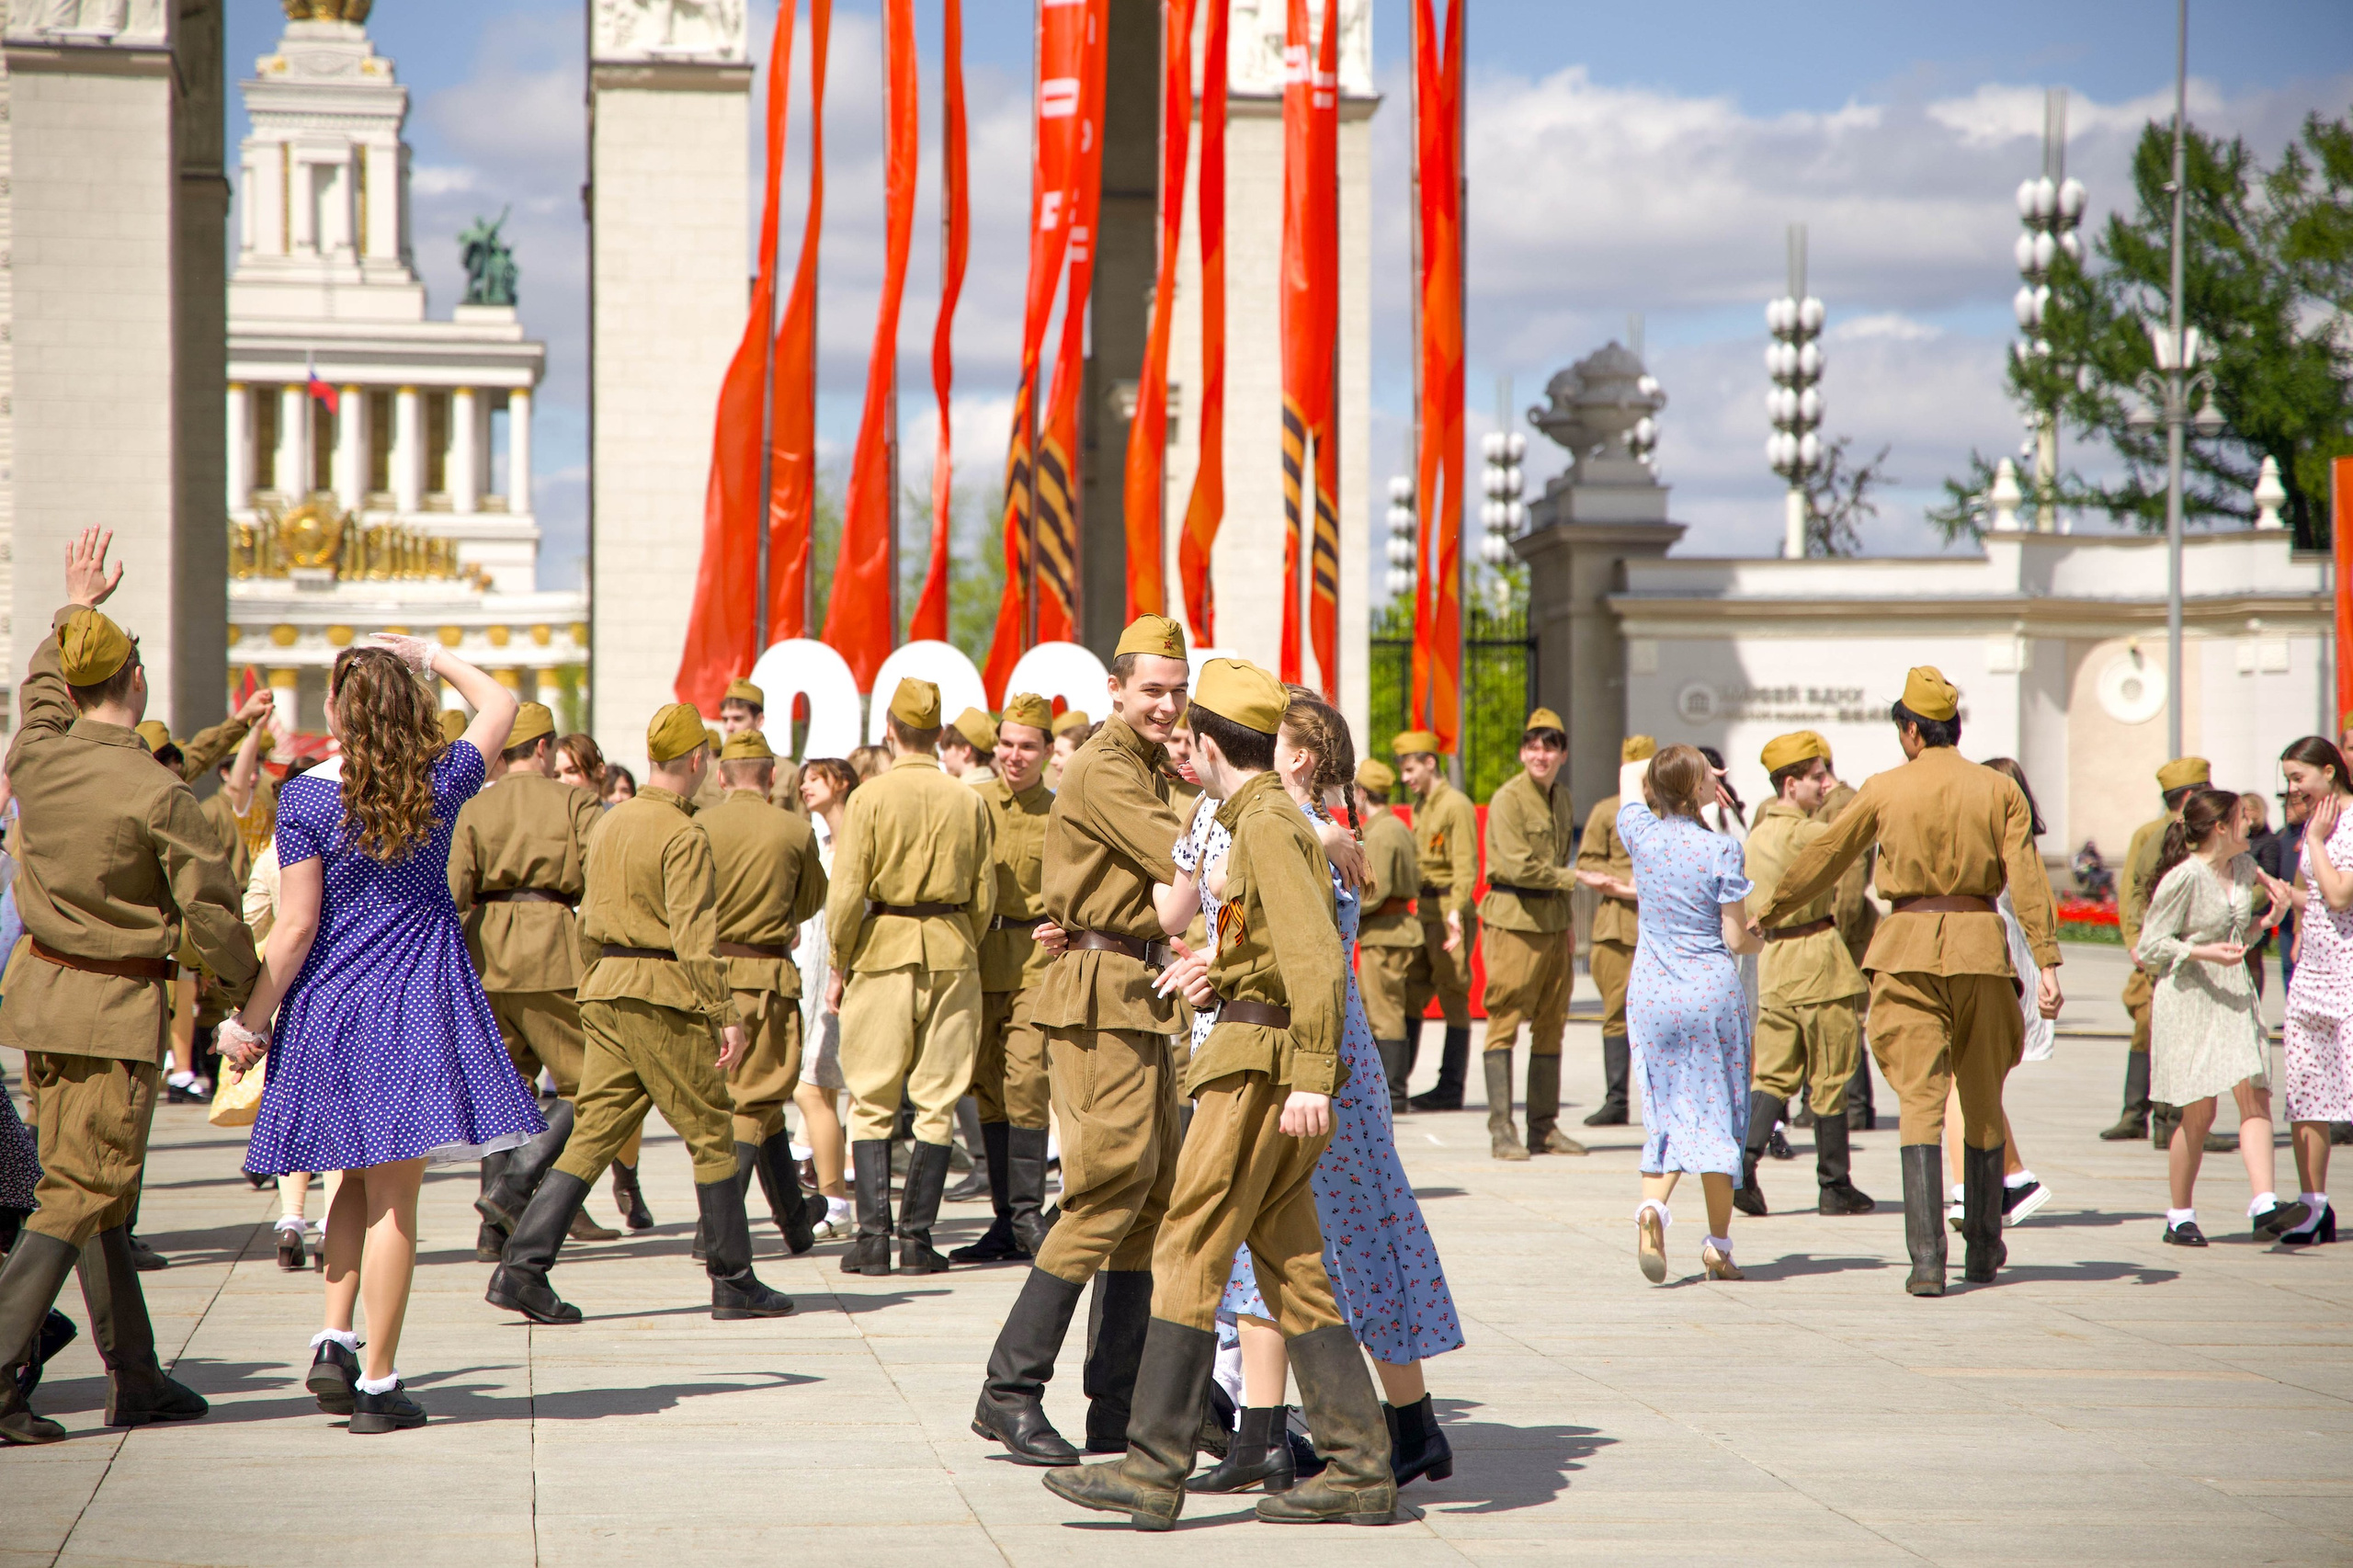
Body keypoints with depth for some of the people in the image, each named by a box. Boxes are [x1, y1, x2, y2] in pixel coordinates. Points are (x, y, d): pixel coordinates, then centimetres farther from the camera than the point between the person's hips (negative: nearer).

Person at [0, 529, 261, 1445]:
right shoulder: (157, 795, -18)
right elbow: (211, 913, -14)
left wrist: (74, 607, 36)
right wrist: (257, 996, 1)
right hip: (117, 1007, -7)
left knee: (98, 1190, 14)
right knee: (80, 1194, -4)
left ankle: (135, 1380, 22)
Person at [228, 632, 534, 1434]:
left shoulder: (305, 798, -8)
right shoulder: (442, 783, -2)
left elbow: (296, 926, -9)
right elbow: (500, 702, 17)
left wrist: (250, 1021, -1)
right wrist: (434, 657, 25)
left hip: (330, 1007, 0)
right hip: (416, 1006, 0)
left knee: (360, 1178, 19)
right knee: (393, 1195, 0)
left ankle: (333, 1343, 8)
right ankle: (377, 1382, 1)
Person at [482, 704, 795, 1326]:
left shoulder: (609, 822, 12)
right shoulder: (683, 836, -13)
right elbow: (692, 935, -19)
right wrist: (726, 1013, -19)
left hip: (605, 987, 8)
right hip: (665, 996, -7)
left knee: (594, 1134, 6)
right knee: (711, 1136, 3)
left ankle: (521, 1268, -3)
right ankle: (734, 1284, 8)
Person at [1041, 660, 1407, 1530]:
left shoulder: (1266, 823, -12)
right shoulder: (1275, 818, 20)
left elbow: (1316, 951, -23)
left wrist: (1311, 1076, -29)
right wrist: (1210, 980, 9)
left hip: (1259, 1068, -10)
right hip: (1258, 1054, 10)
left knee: (1189, 1255, -9)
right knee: (1292, 1270, 9)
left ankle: (1154, 1467, -10)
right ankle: (1360, 1469, 7)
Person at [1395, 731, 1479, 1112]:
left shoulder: (1457, 806, -11)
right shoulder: (1420, 806, 16)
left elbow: (1466, 866, -18)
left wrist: (1456, 911, -29)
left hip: (1450, 913, -9)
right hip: (1423, 912, 9)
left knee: (1453, 1001, -2)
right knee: (1410, 997, 7)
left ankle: (1450, 1090, 1)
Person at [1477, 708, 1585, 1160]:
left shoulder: (1561, 797, 15)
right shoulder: (1508, 799, -10)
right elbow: (1519, 865, -17)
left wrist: (1568, 918, 16)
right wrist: (1577, 879, -13)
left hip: (1554, 921, 8)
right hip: (1515, 922, -8)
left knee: (1551, 1026, 8)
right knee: (1504, 1023, -7)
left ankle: (1545, 1127, 14)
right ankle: (1501, 1130, -6)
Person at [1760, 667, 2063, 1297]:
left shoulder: (1885, 789, 2)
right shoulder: (1999, 790, 4)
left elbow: (1821, 860, 10)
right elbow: (2027, 878, -4)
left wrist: (1765, 918, 22)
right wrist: (2046, 963, -5)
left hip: (1909, 944, -1)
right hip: (1981, 944, 2)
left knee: (1920, 1099, -5)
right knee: (1984, 1102, 14)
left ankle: (1927, 1257, -16)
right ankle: (1983, 1251, 24)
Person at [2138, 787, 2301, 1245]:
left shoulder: (2244, 867, 9)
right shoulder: (2184, 878, -14)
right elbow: (2151, 947, -10)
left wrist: (2268, 917, 3)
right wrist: (2204, 953, -21)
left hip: (2235, 995, 6)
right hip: (2189, 999, -6)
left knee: (2255, 1096, -10)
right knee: (2199, 1113, -3)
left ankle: (2264, 1206, -18)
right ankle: (2180, 1217, 12)